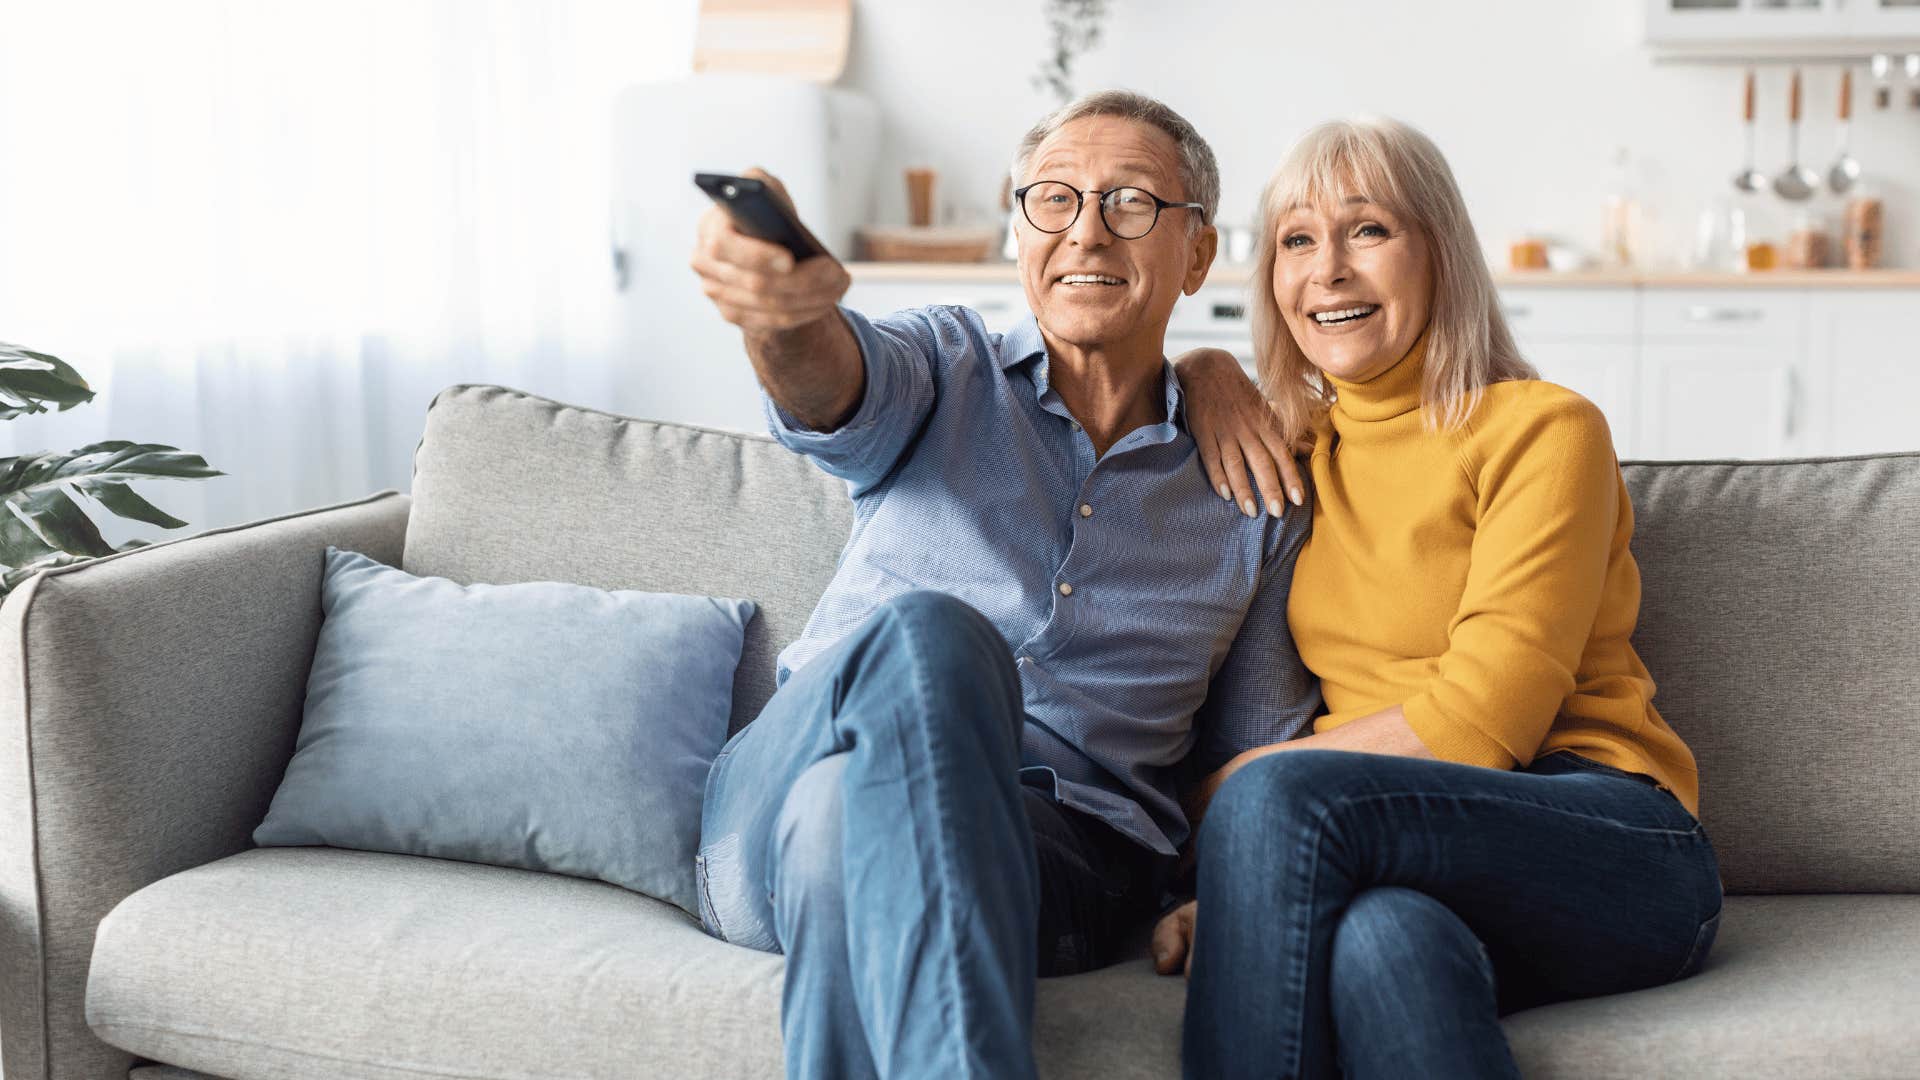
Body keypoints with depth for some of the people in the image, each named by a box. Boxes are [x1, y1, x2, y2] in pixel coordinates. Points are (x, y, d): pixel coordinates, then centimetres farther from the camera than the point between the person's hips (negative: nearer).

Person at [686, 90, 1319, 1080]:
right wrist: (782, 308, -37)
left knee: (847, 816, -36)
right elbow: (833, 384, -13)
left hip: (1059, 851, 0)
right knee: (924, 634, -35)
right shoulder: (943, 370, 13)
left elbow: (1258, 759, 17)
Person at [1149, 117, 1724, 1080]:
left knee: (1273, 797, -33)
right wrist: (1204, 374, 16)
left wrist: (1217, 792, -8)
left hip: (1613, 843, -3)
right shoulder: (1297, 443, 19)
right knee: (1381, 937, -38)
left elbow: (1486, 718, -10)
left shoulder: (1543, 428, 1)